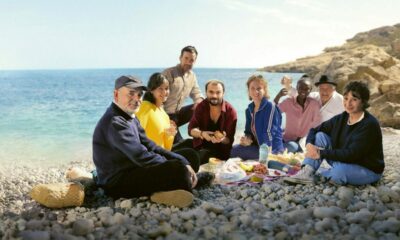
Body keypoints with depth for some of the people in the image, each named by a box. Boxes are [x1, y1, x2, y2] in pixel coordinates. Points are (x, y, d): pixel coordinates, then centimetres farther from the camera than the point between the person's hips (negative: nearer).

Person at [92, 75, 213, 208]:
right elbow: (142, 157, -27)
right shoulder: (114, 123, -22)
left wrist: (183, 162, -4)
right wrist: (180, 166, -17)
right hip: (116, 183, -11)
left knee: (191, 157, 15)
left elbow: (150, 146, 8)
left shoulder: (130, 118, 12)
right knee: (178, 168, -27)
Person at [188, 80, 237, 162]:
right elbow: (191, 129, -6)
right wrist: (201, 134, -28)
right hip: (201, 147, 3)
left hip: (221, 150, -2)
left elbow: (229, 140, -7)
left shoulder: (230, 111, -8)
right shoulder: (201, 106, 0)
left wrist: (222, 139, -31)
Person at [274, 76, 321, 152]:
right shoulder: (288, 102, -5)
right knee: (293, 147, -31)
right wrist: (278, 97, -24)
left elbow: (316, 124, -4)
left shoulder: (314, 104, -8)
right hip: (288, 140, -2)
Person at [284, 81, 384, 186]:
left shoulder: (370, 124, -23)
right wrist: (309, 144, -18)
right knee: (320, 136, -7)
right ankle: (306, 173, -16)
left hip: (369, 170, -6)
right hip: (344, 162, 7)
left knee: (339, 171, -38)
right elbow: (315, 130, 4)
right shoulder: (341, 118, -3)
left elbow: (352, 154, -30)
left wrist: (322, 154, -27)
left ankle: (322, 175, -3)